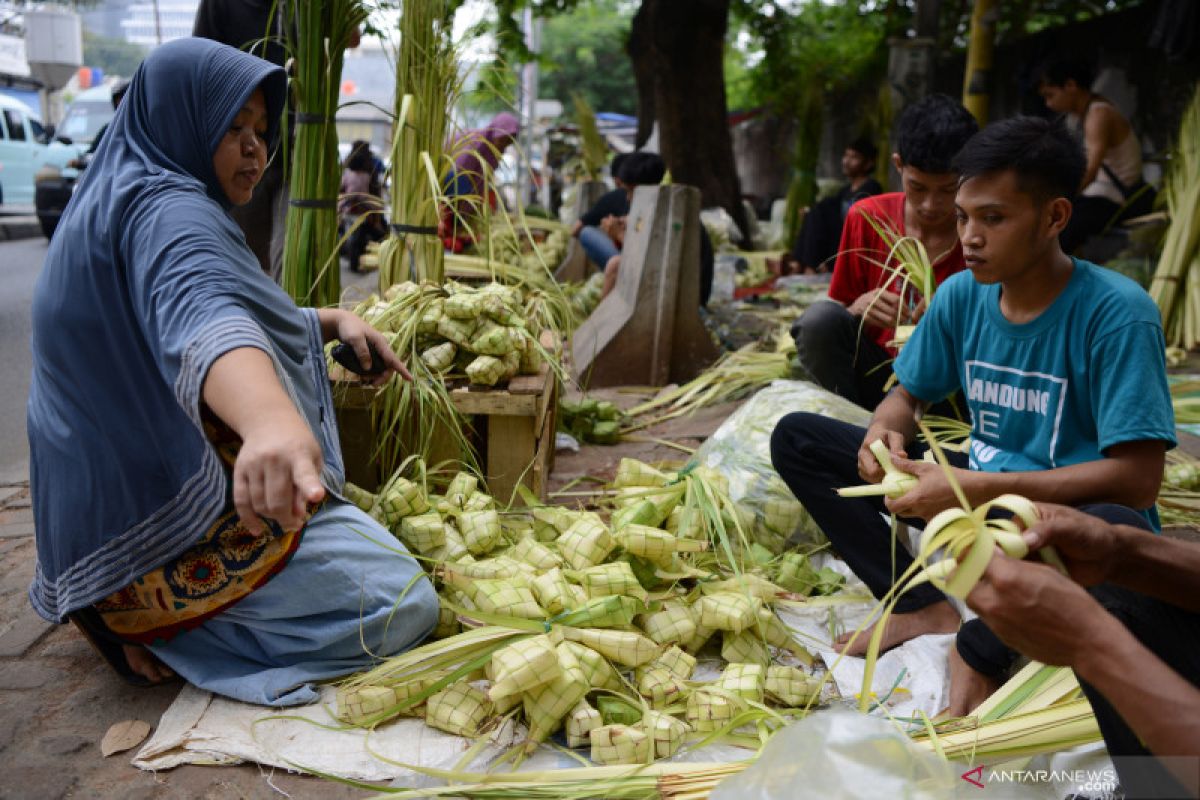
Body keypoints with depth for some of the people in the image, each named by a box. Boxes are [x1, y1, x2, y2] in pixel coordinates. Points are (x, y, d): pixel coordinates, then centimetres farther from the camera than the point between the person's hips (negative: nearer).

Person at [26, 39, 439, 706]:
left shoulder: (127, 198, 15)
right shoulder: (165, 209, -19)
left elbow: (245, 315, 25)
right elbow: (204, 319, -43)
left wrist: (334, 322, 6)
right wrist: (272, 423, -63)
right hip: (176, 520, -11)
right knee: (405, 608, -17)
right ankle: (156, 622, -7)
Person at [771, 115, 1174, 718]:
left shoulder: (1115, 312, -21)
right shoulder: (961, 295, -5)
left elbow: (1137, 479, -25)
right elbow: (908, 395, 7)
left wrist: (978, 488, -31)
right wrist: (884, 434, -17)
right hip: (980, 494, 5)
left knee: (1118, 532, -43)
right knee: (796, 439, -3)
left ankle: (981, 648, -11)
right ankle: (927, 610, -13)